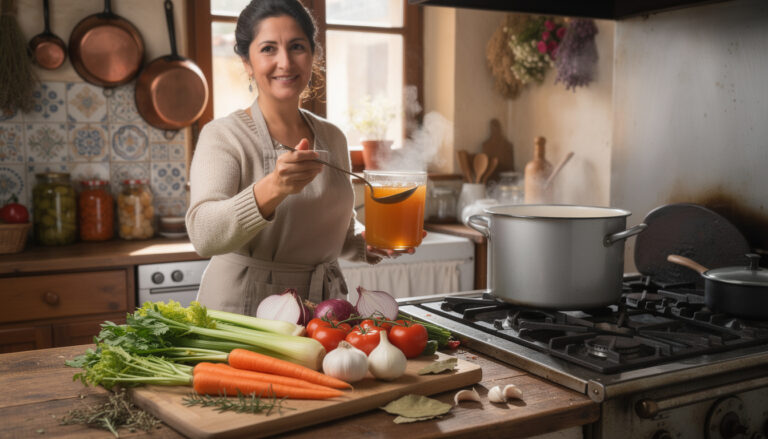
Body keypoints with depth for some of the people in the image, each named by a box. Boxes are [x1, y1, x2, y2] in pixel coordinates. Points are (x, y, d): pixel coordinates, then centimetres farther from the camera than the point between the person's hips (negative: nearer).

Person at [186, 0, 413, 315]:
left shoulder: (333, 138, 9)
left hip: (323, 311, 2)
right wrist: (272, 188, -38)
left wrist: (366, 243, 1)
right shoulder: (223, 136, -7)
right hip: (243, 310, -2)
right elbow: (203, 235, -23)